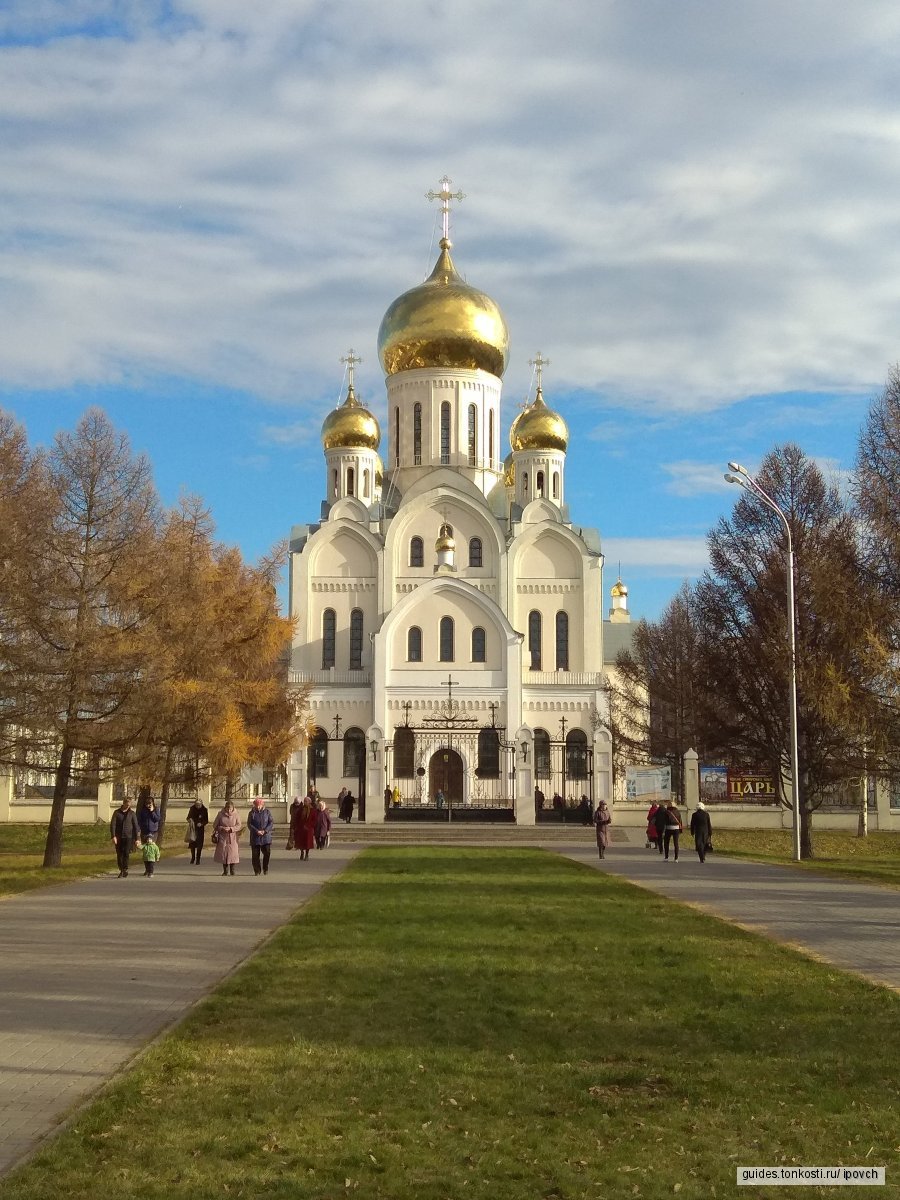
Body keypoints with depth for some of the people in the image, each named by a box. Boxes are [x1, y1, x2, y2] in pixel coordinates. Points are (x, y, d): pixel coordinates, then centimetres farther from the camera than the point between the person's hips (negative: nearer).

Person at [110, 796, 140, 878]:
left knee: (126, 854, -9)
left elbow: (136, 826, 7)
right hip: (119, 837, 1)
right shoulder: (117, 812, 5)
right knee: (119, 855, 2)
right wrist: (113, 836, -12)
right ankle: (121, 871, 11)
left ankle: (125, 870, 1)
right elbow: (112, 825, 0)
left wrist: (137, 838, 1)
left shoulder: (131, 814, 5)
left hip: (128, 837, -1)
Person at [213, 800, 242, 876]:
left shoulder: (236, 815, -2)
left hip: (232, 838, -1)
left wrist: (231, 829, -19)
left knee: (233, 854, -7)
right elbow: (215, 825, 3)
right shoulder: (221, 815, -1)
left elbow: (239, 826, -5)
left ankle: (232, 871, 4)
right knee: (223, 854, 3)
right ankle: (225, 871, 15)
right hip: (223, 837, 1)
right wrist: (222, 828, -14)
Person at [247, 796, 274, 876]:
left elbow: (271, 822, 0)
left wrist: (265, 831, -13)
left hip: (266, 836, 0)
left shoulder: (267, 812, 4)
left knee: (267, 852, -4)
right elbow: (249, 824, -1)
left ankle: (265, 869, 14)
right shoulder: (252, 813, 4)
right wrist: (256, 831, -15)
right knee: (255, 854, 0)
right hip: (255, 837, 0)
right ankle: (257, 871, 10)